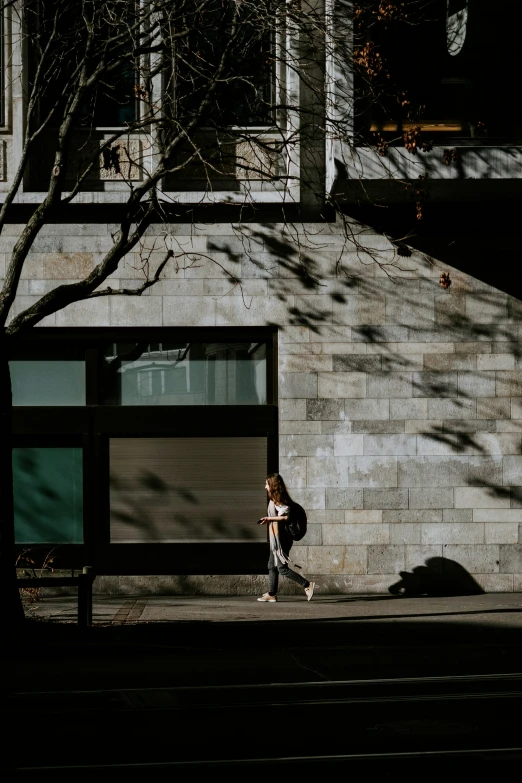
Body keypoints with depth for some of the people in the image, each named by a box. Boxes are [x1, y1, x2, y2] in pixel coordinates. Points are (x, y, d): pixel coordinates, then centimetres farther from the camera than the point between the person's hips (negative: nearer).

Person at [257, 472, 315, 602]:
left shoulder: (277, 500, -15)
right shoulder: (274, 500, 13)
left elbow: (286, 516, -25)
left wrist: (269, 518, -18)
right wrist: (268, 521, 17)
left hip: (281, 538, -10)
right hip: (276, 539, 10)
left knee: (282, 568, -9)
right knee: (272, 566, 13)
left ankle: (307, 585, -10)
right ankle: (271, 594, 18)